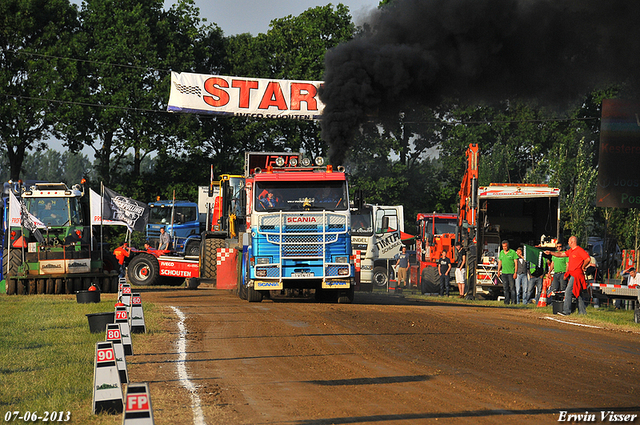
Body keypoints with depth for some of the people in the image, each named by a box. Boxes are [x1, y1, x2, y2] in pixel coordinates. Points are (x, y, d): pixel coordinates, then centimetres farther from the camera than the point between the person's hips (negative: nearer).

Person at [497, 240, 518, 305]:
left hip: (511, 273, -5)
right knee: (505, 288, 6)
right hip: (504, 273, 5)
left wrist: (515, 272, -11)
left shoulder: (513, 252, -4)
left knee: (512, 287, -6)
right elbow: (500, 262, 21)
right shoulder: (501, 252, 13)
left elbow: (516, 263, -5)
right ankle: (507, 301, 10)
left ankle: (513, 301, -4)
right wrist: (498, 271, 15)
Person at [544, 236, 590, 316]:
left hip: (576, 274, -9)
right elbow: (561, 254, 24)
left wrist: (583, 267, -7)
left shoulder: (579, 250, -11)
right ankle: (582, 311, 14)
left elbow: (588, 259, -17)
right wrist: (550, 253, 18)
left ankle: (566, 311, -15)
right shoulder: (570, 251, 17)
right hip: (572, 274, 9)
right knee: (579, 293, 11)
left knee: (568, 291, -13)